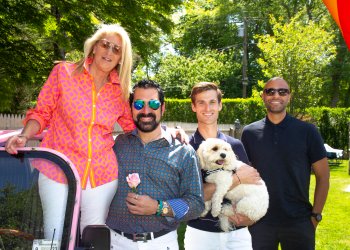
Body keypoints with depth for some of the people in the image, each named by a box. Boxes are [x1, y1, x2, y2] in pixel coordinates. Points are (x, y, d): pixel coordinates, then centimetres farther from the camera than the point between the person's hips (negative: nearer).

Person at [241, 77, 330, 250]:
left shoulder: (307, 131, -2)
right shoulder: (249, 133, 2)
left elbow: (323, 176, 0)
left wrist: (316, 215, -5)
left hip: (299, 223, -1)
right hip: (259, 222, 1)